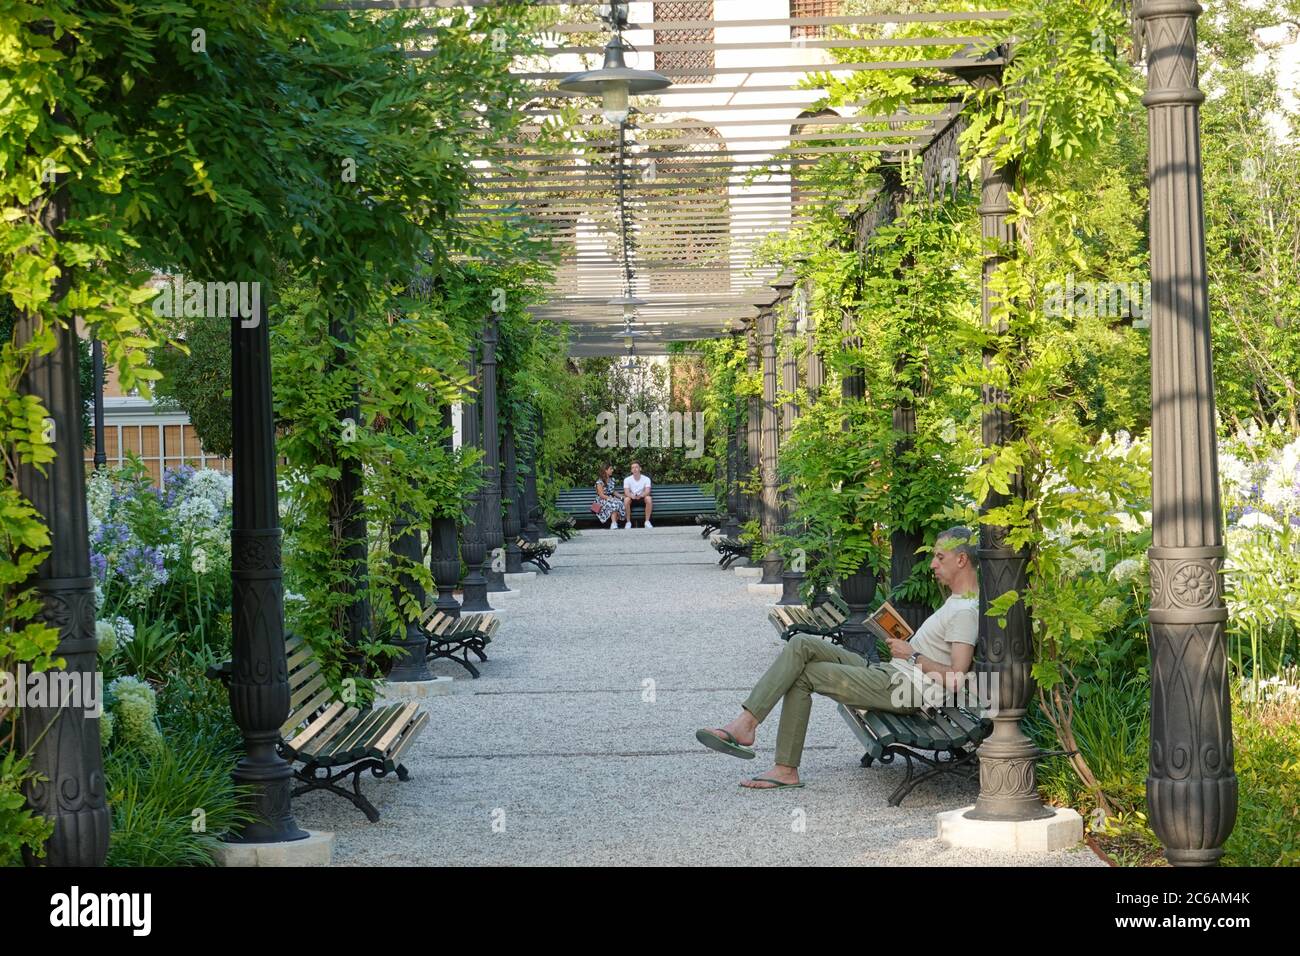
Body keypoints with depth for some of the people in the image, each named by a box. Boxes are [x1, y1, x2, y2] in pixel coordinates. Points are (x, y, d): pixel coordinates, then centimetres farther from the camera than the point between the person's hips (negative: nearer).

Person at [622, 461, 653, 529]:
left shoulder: (646, 479, -8)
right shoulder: (627, 480, -7)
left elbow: (647, 491, -20)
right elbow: (626, 492, -18)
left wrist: (640, 495, -43)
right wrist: (632, 496, -43)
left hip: (642, 498, 0)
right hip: (632, 498, 0)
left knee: (648, 498, -33)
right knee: (626, 499, -34)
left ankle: (647, 521, -24)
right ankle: (628, 522, -21)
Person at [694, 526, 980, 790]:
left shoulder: (965, 612, -15)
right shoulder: (957, 600, 18)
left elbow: (955, 680, -24)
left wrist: (912, 654, -14)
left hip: (901, 689, -10)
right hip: (887, 673, 10)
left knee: (803, 673, -8)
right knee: (802, 644, -3)